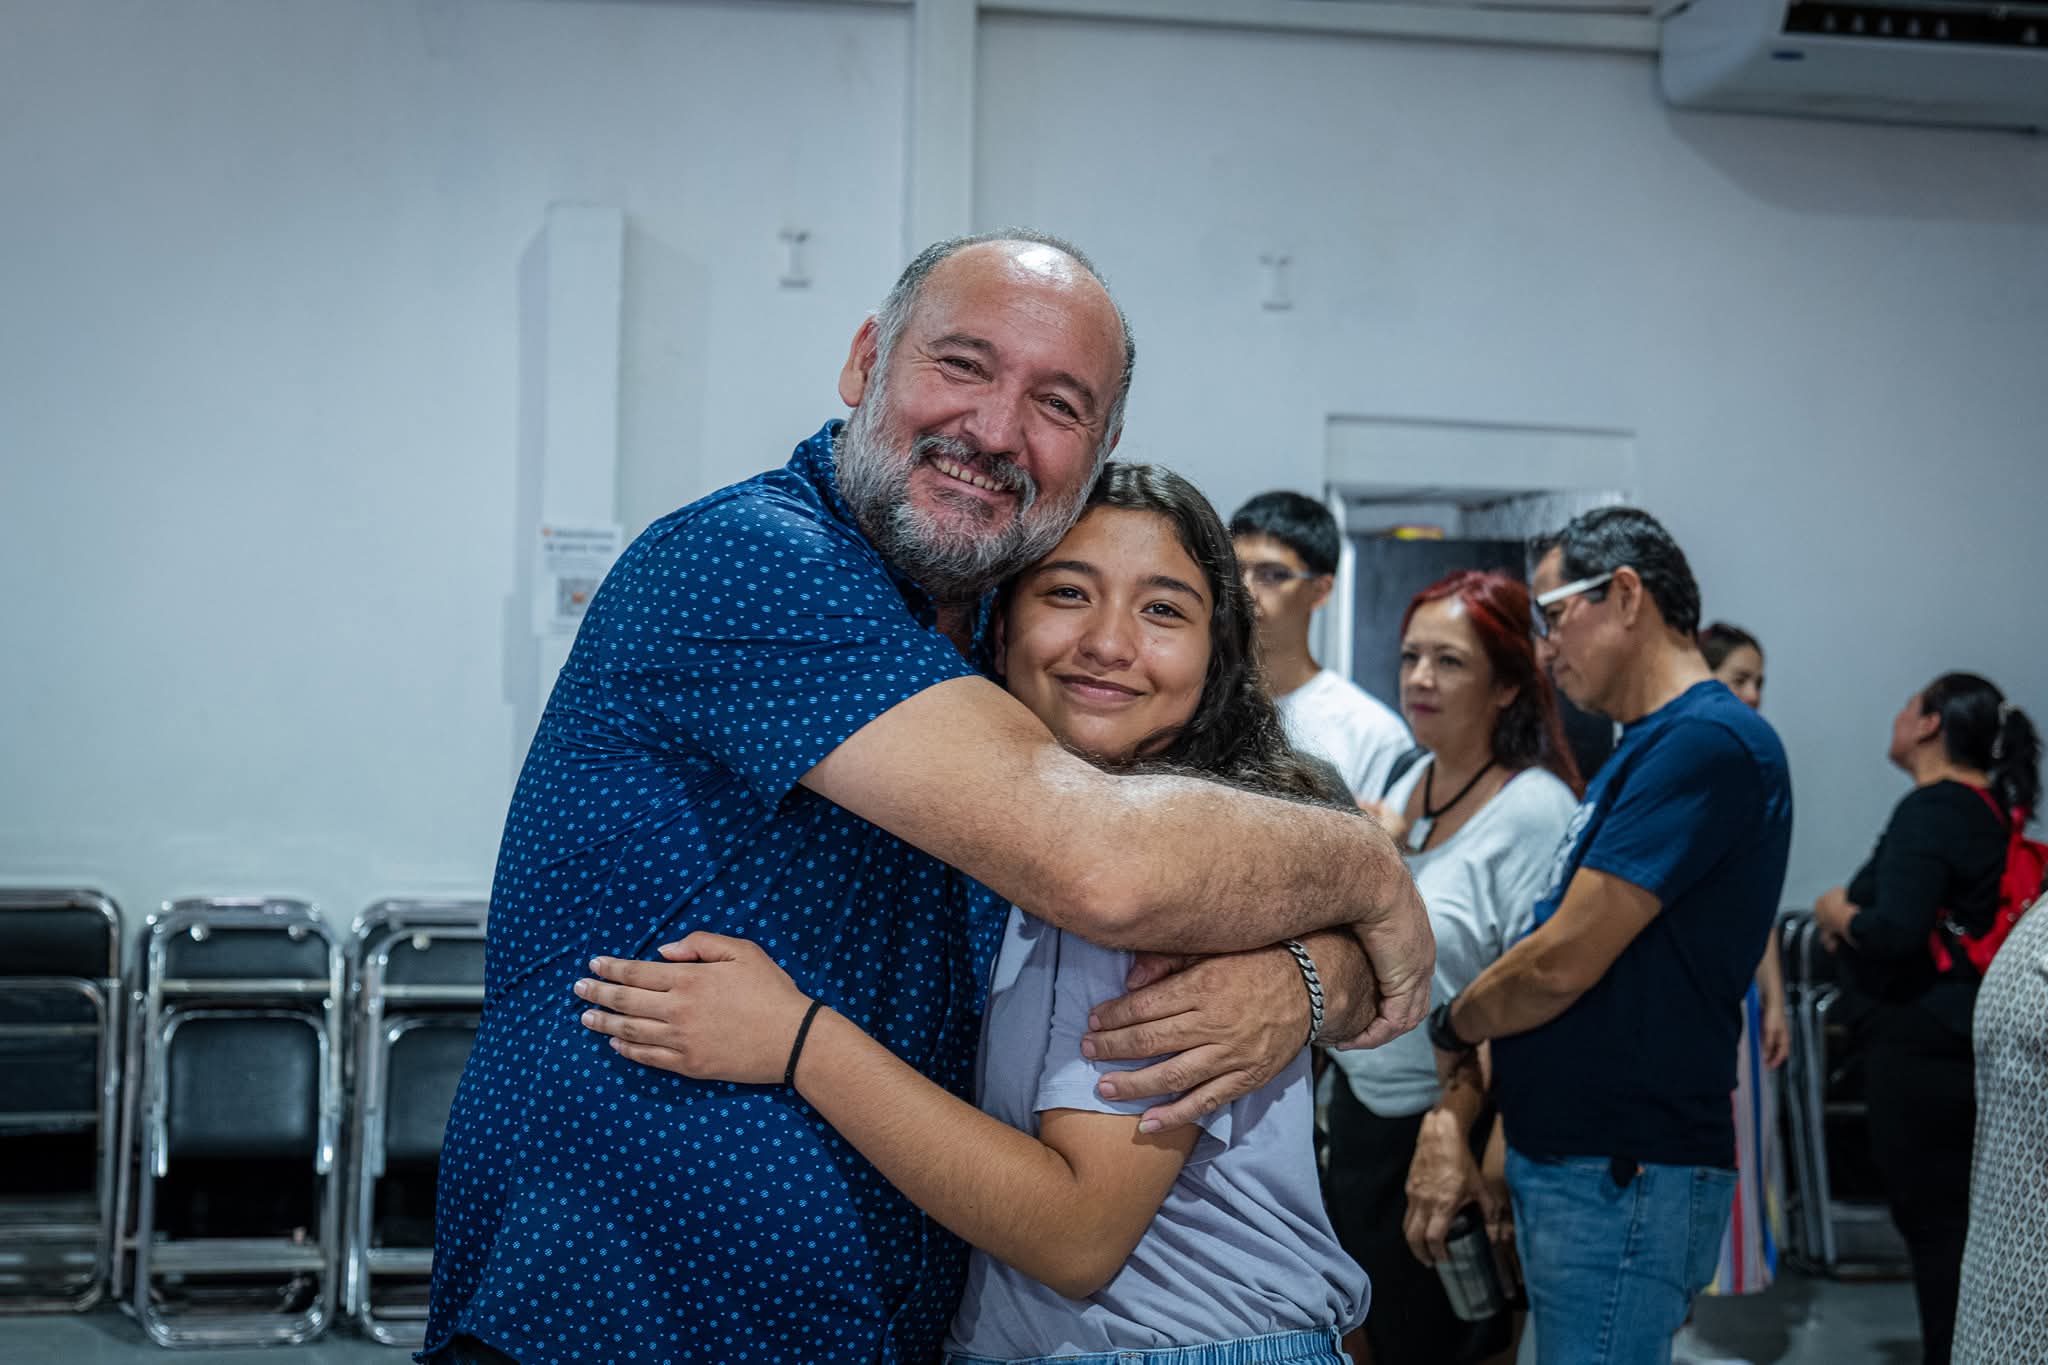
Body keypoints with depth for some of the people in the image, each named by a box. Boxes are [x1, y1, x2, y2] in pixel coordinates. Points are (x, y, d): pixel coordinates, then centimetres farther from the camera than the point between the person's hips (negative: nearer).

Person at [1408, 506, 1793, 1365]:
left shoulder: (1706, 743, -16)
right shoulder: (1636, 754, 17)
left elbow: (1563, 964, -19)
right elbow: (1545, 965, 15)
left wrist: (1451, 1030, -1)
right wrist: (1456, 1112, 6)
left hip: (1624, 1177, -10)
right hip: (1560, 1164, 10)